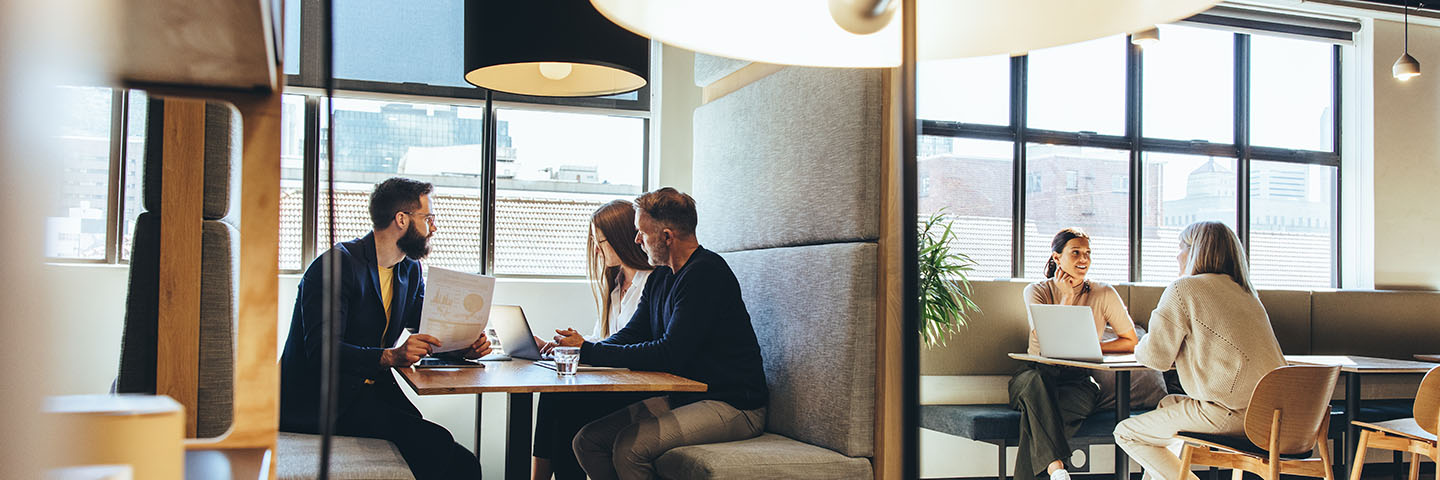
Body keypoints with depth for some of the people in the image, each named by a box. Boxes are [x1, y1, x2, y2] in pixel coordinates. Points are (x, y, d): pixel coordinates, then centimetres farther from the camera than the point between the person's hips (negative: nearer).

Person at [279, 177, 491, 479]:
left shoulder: (410, 270, 14)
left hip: (372, 388, 7)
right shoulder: (336, 265, -13)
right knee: (435, 442, -28)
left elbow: (426, 330, 15)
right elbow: (321, 350, -23)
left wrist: (464, 345, -7)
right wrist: (391, 356, -36)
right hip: (317, 401, -7)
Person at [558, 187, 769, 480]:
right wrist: (582, 348, -7)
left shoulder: (706, 274, -17)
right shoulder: (660, 277, 13)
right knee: (587, 441, -4)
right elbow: (632, 334, 13)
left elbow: (670, 354, -23)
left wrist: (590, 352, -19)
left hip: (732, 406, -9)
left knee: (630, 445, -28)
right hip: (682, 398, 9)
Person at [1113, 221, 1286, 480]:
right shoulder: (1245, 293, 19)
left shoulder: (1183, 289, -5)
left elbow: (1158, 357, -5)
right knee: (1169, 403, 32)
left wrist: (1140, 348, 17)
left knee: (1126, 434, 4)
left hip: (1230, 413, -9)